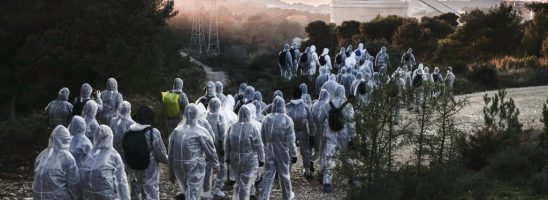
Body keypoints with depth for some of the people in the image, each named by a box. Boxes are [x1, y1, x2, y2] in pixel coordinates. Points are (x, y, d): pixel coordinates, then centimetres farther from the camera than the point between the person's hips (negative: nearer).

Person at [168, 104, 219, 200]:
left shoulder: (176, 132, 3)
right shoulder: (201, 132, -10)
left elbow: (170, 154, 7)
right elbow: (210, 151, -5)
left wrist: (171, 172, 17)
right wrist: (216, 166, 12)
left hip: (178, 168, 5)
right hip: (195, 167, -5)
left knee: (185, 190, 23)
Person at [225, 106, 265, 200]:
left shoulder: (232, 127, -2)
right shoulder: (252, 128, -13)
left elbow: (227, 145, 3)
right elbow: (258, 145, -10)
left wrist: (228, 158, 13)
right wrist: (261, 159, -1)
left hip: (235, 159, 4)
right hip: (250, 160, -4)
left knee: (238, 181, 22)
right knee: (245, 184, 2)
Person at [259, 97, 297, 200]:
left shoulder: (266, 119, -1)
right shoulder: (287, 120, -12)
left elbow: (263, 138, 7)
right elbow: (291, 140, -11)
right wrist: (293, 154, -5)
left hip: (269, 152, 2)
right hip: (282, 152, -2)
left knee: (268, 175, 4)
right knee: (284, 174, 13)